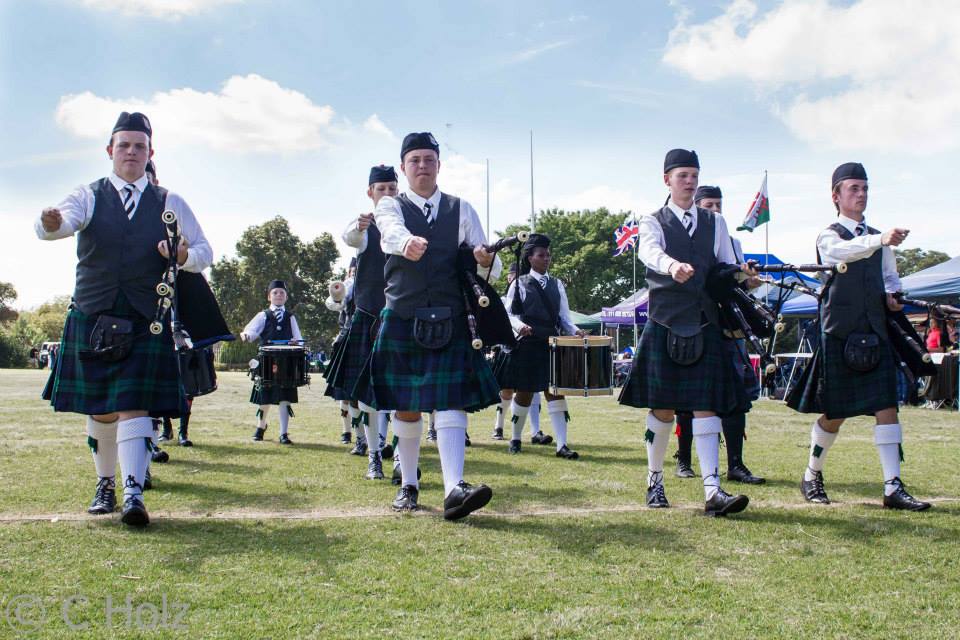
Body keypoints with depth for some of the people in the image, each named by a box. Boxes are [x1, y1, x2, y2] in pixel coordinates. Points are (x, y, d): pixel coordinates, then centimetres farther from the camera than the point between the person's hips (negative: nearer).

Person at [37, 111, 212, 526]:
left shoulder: (169, 204, 9)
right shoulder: (90, 196, 5)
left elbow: (204, 252, 8)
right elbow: (64, 222, -16)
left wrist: (185, 256, -15)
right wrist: (51, 222, -41)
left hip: (146, 322, -1)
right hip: (92, 318, 1)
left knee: (134, 406, -12)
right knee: (99, 411, 9)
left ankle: (134, 493, -17)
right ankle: (105, 485, 26)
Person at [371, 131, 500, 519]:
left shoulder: (461, 210, 9)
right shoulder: (390, 207, 4)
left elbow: (490, 268, 3)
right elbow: (393, 230, -22)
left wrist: (486, 260, -23)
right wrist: (407, 243, -46)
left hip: (450, 323, 0)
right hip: (402, 321, 0)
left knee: (451, 402, -12)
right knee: (406, 407, 7)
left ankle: (454, 489, -22)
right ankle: (408, 485, 22)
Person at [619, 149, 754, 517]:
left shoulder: (715, 224, 15)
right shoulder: (653, 223, 3)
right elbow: (651, 252, -20)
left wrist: (741, 275, -11)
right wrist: (673, 266, -43)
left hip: (705, 326, 2)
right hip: (665, 325, -2)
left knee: (706, 405, -6)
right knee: (662, 407, 4)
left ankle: (713, 492, -13)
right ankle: (655, 481, 22)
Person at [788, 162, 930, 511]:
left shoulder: (878, 238, 16)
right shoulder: (828, 237, -1)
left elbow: (890, 277, 22)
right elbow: (845, 251, -24)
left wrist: (892, 296, -1)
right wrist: (880, 240, -41)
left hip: (875, 332, 4)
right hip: (839, 334, -4)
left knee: (886, 405, -6)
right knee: (834, 413, 3)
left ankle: (893, 488, -7)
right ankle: (811, 477, 23)